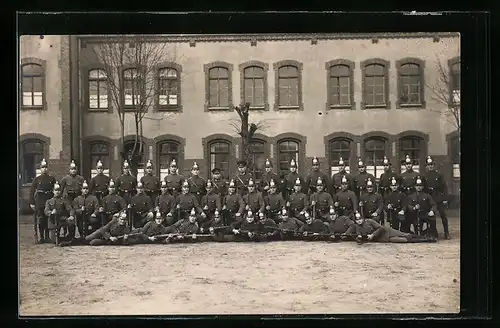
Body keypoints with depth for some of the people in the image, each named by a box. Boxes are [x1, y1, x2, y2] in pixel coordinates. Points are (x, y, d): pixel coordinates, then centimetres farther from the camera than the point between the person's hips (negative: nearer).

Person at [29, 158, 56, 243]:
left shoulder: (52, 179, 7)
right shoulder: (37, 179, 4)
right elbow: (32, 191, 3)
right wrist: (32, 203, -4)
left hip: (49, 200, 1)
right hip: (39, 201, -1)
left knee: (48, 219, 4)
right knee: (40, 219, 0)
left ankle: (47, 237, 12)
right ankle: (41, 237, 7)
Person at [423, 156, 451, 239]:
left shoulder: (439, 174, -1)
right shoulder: (425, 177, 6)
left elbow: (444, 187, -3)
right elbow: (424, 188, 9)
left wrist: (445, 199, -8)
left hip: (440, 199, -2)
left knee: (443, 216, -1)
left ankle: (447, 233, 7)